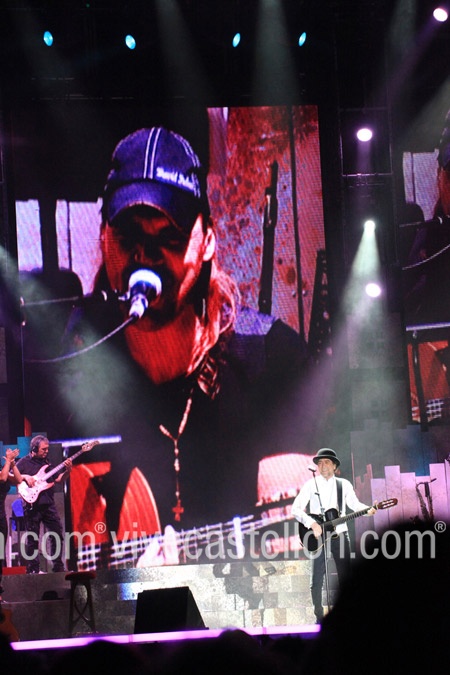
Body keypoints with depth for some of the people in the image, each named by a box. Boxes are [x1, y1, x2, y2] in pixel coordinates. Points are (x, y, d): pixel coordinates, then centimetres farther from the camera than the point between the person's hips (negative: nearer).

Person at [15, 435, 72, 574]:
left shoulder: (46, 463, 15)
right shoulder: (24, 462, -1)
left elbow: (58, 479, 15)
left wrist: (67, 470, -1)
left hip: (48, 504, 5)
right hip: (33, 505, -5)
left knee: (57, 534, 4)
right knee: (32, 539, -1)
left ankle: (58, 567, 12)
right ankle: (33, 569, 4)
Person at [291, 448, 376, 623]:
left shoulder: (344, 485, 8)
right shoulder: (311, 485, 1)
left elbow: (354, 504, 14)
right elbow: (296, 509, -5)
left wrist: (367, 509, -8)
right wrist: (312, 524, -19)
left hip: (339, 534, 2)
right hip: (318, 536, -2)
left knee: (345, 577, 1)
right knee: (317, 580, -3)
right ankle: (319, 618, 5)